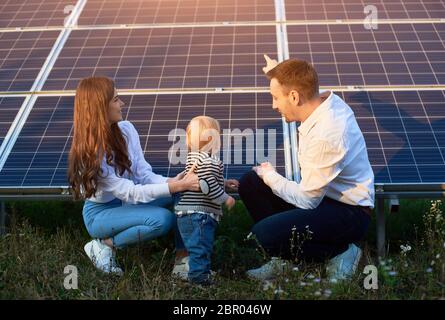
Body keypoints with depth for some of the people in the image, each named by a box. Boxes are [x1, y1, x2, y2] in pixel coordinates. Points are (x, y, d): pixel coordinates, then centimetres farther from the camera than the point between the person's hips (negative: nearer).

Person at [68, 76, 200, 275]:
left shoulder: (125, 129, -7)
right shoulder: (89, 153, -28)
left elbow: (143, 173, -9)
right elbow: (130, 192, -31)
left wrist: (171, 182, -29)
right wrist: (176, 186, -38)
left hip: (127, 202, 7)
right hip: (101, 213, -7)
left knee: (187, 191, -14)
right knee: (163, 219, -31)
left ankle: (182, 256, -9)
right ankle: (105, 245, -10)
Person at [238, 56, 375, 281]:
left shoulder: (325, 136, -32)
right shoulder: (327, 101, -5)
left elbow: (306, 200, -23)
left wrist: (270, 176, -9)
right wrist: (278, 73, 27)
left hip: (349, 213, -9)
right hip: (322, 194, 9)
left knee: (265, 234, -26)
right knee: (249, 183, 2)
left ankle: (340, 252, -4)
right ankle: (282, 258, 11)